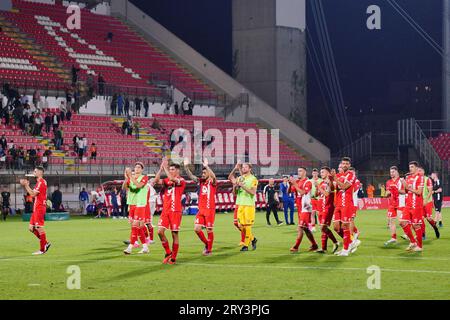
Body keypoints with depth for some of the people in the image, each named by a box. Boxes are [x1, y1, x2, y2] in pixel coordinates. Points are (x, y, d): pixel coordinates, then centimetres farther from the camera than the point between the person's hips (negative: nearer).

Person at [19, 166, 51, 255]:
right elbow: (32, 193, 18)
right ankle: (45, 243, 15)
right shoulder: (39, 182, 19)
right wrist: (26, 185, 8)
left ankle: (42, 249, -2)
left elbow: (33, 194, -18)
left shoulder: (41, 182, -13)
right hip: (36, 208, 10)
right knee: (31, 228, 10)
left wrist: (26, 185, -11)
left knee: (39, 228, -7)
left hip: (39, 208, -10)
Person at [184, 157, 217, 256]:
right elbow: (191, 176, 4)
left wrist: (206, 166, -36)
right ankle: (206, 244, 20)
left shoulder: (212, 182, -5)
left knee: (209, 230, -1)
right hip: (201, 210, 5)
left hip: (210, 210, -5)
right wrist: (186, 166, -10)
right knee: (197, 228, -1)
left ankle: (209, 250, 11)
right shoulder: (201, 181, 10)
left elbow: (213, 177, -27)